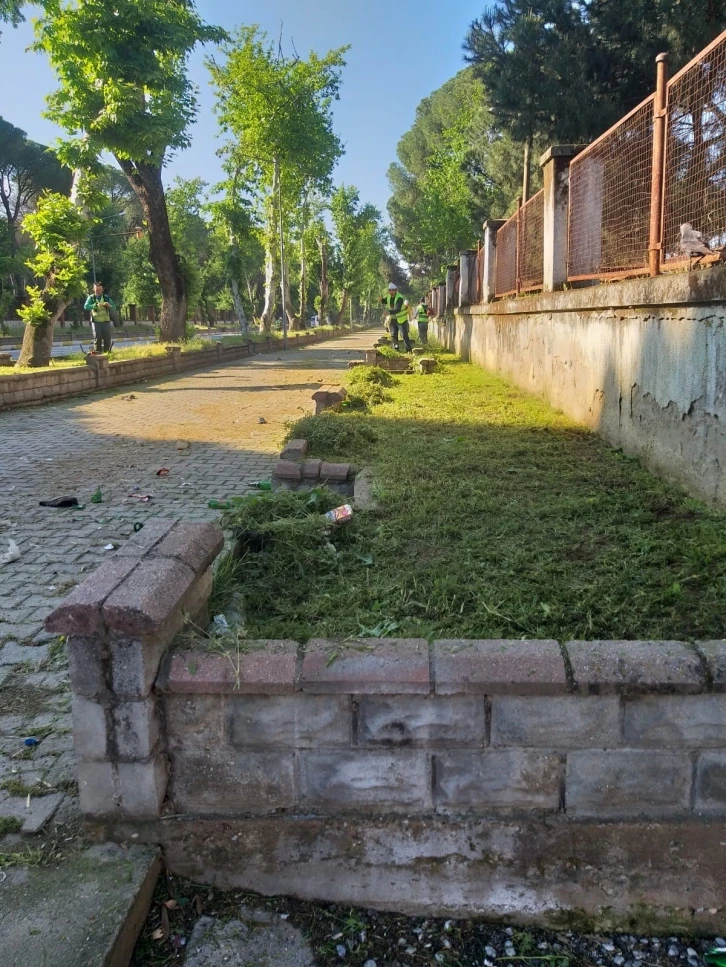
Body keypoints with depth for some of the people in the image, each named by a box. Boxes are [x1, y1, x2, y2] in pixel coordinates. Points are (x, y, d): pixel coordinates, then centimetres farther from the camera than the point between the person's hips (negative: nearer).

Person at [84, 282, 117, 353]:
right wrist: (96, 305, -26)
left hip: (106, 321, 2)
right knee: (97, 338, -2)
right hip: (96, 321, -2)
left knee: (107, 338, 2)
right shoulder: (91, 298, 3)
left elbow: (114, 308, 5)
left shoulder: (106, 297, 9)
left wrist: (109, 305, -17)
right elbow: (86, 307, -12)